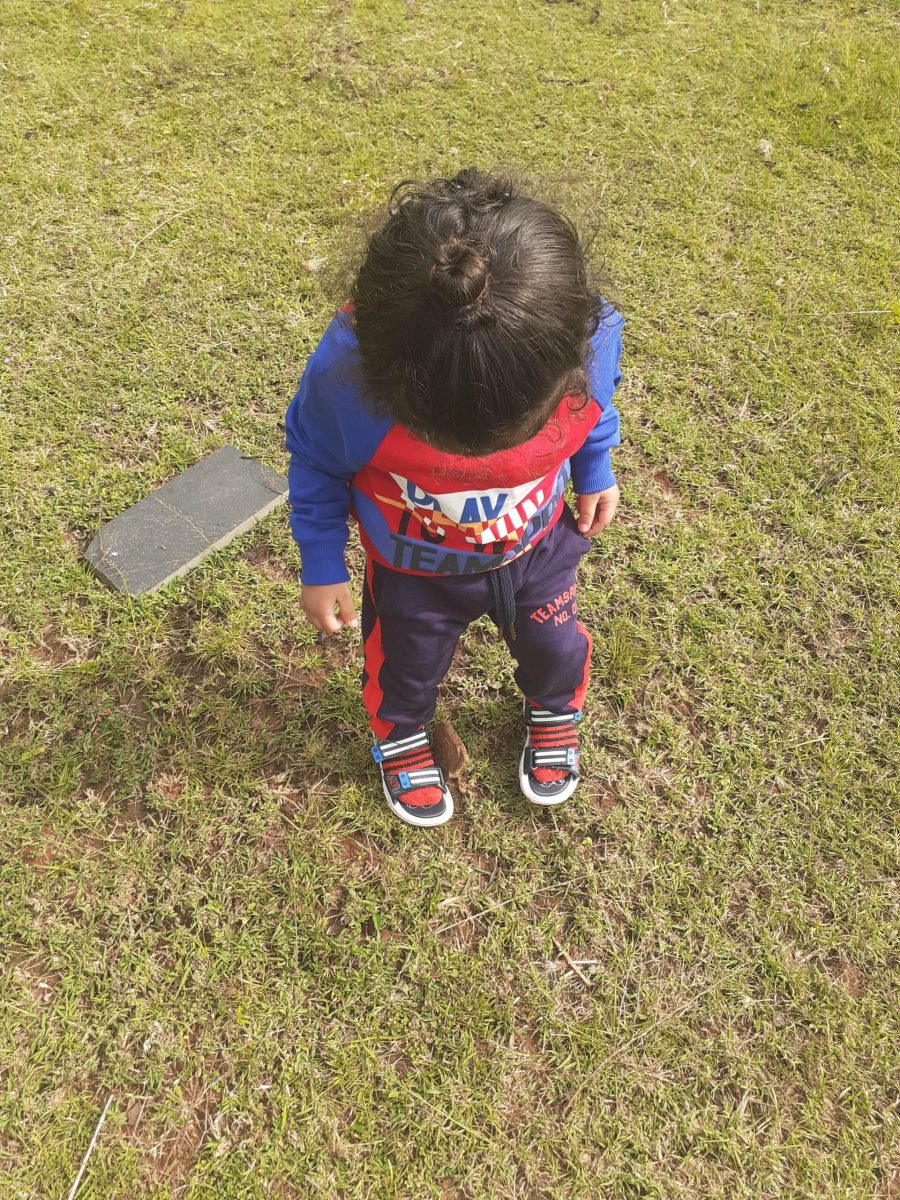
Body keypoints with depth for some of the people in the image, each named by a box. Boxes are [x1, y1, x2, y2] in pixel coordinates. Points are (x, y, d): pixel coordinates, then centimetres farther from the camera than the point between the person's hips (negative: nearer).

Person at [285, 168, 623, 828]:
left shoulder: (592, 337, -34)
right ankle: (401, 737, 60)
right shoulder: (347, 372, -40)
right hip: (412, 569, -1)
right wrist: (321, 566, -8)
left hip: (539, 547, 2)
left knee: (553, 646, 27)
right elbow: (315, 459, -16)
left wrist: (596, 472, 7)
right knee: (405, 663, 25)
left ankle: (554, 711, 63)